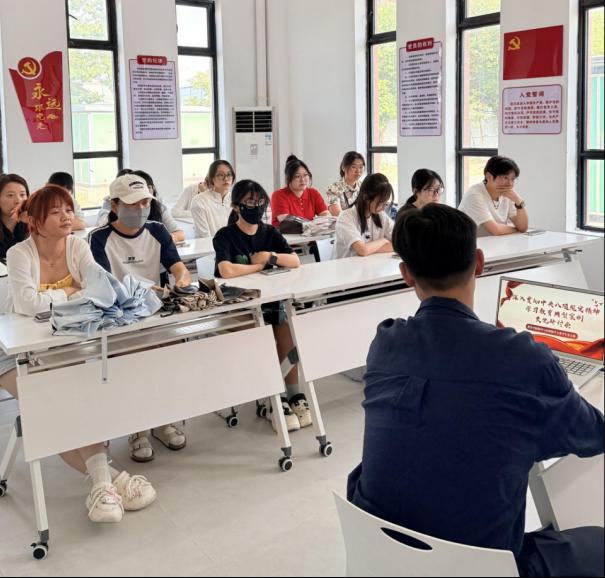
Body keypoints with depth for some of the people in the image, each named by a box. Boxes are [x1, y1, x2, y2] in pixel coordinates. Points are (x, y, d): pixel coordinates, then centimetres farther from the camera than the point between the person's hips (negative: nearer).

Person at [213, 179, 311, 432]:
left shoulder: (270, 233, 9)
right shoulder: (225, 236, -8)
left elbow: (295, 261, 0)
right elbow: (226, 271, -26)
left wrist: (270, 257, -16)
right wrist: (260, 265, -11)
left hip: (269, 299, 5)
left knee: (287, 326, -23)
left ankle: (293, 395, -13)